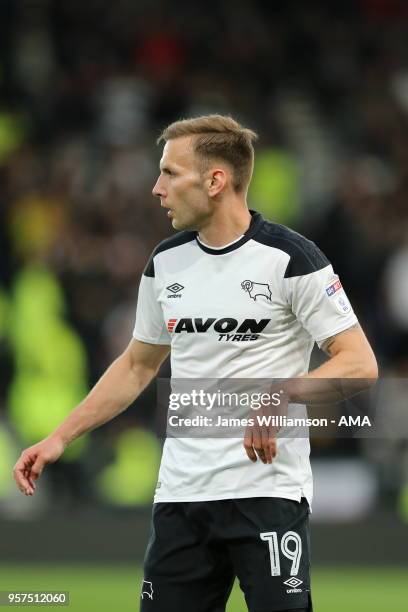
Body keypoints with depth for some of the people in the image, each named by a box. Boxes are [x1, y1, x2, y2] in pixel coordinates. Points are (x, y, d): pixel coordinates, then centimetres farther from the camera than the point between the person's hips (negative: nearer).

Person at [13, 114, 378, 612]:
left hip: (268, 491, -6)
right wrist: (60, 437, 15)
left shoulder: (289, 257, -8)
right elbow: (138, 365, 23)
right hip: (180, 492, 6)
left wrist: (282, 398, -27)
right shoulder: (165, 262, 10)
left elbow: (359, 363, -11)